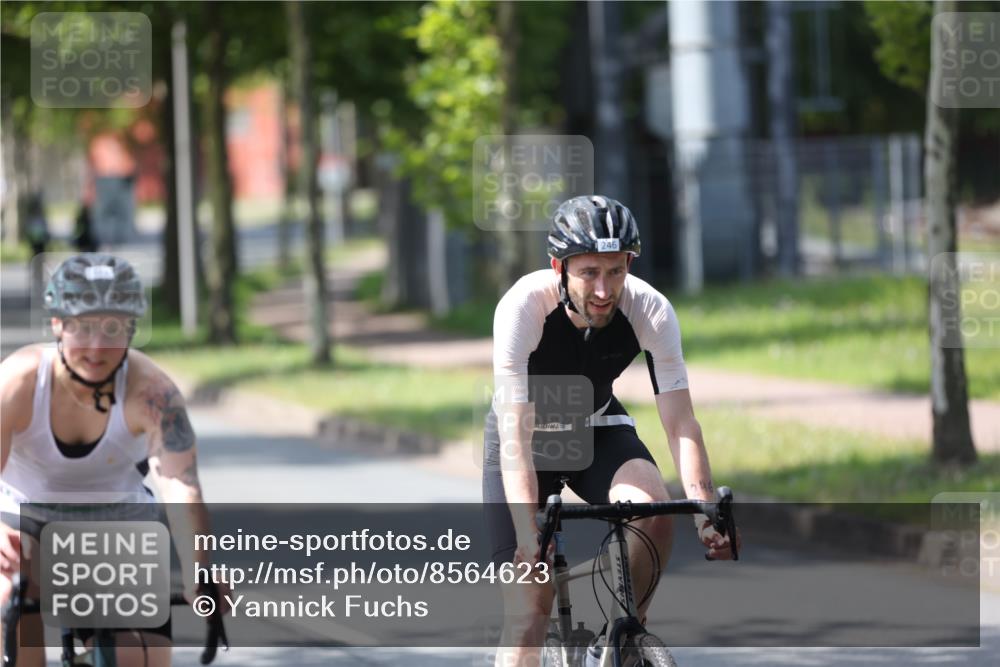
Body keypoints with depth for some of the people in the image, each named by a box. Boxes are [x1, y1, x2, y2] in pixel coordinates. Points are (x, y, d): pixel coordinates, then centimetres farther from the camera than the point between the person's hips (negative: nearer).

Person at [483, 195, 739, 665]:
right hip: (527, 437, -2)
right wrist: (528, 531, -46)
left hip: (598, 429, 2)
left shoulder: (651, 312, -24)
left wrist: (705, 511, -37)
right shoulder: (522, 307, -31)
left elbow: (680, 424, -23)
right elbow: (516, 436, -35)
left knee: (655, 512, -30)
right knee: (528, 617, -12)